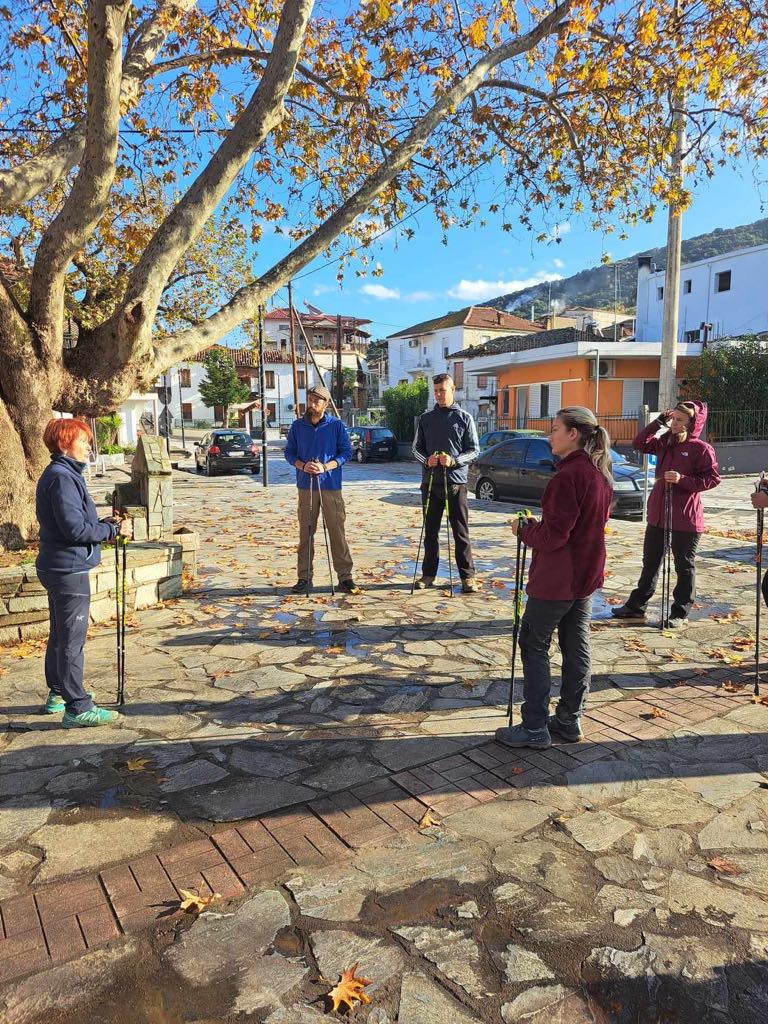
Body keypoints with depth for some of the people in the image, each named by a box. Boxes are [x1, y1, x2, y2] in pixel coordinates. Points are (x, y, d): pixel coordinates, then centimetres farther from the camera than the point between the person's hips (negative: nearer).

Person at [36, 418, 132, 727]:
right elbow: (75, 528, -23)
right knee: (72, 639, -4)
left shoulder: (63, 474, 14)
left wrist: (103, 523, 5)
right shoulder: (62, 477, -18)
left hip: (57, 568, 11)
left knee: (60, 635, 20)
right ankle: (77, 708, 3)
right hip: (69, 569, -11)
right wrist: (114, 530, -14)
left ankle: (58, 694, 35)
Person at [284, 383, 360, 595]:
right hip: (306, 486, 2)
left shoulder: (336, 425, 2)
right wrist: (302, 466, -10)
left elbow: (346, 452, 1)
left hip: (331, 485, -2)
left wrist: (326, 466, -13)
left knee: (337, 531, -2)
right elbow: (289, 452, 10)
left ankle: (345, 577, 4)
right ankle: (304, 577, 13)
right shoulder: (297, 426, 8)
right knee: (306, 532, 5)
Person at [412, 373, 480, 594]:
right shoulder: (425, 418, 10)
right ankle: (428, 573, 19)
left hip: (456, 482, -2)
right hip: (430, 482, 3)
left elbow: (474, 450, 2)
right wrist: (426, 460, -10)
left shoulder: (464, 418, 3)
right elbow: (417, 448, 12)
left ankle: (468, 576, 6)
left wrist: (454, 460, -16)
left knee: (461, 531, -1)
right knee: (430, 530, 9)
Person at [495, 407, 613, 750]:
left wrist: (524, 528, -6)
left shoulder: (568, 476, -22)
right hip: (587, 574, 9)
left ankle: (534, 728, 8)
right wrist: (535, 526, 11)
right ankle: (569, 720, 26)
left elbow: (553, 535, -25)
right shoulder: (600, 473, 8)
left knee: (533, 645, 2)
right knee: (576, 647, 15)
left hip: (556, 579, -9)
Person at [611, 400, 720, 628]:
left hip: (686, 518, -7)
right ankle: (637, 605, 27)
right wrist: (659, 421, 2)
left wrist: (682, 480, -23)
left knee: (684, 566, 8)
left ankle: (680, 613, 18)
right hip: (658, 514, 7)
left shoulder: (701, 448, -10)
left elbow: (712, 478, -12)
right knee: (650, 562, 16)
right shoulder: (665, 443, 7)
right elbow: (639, 443, 8)